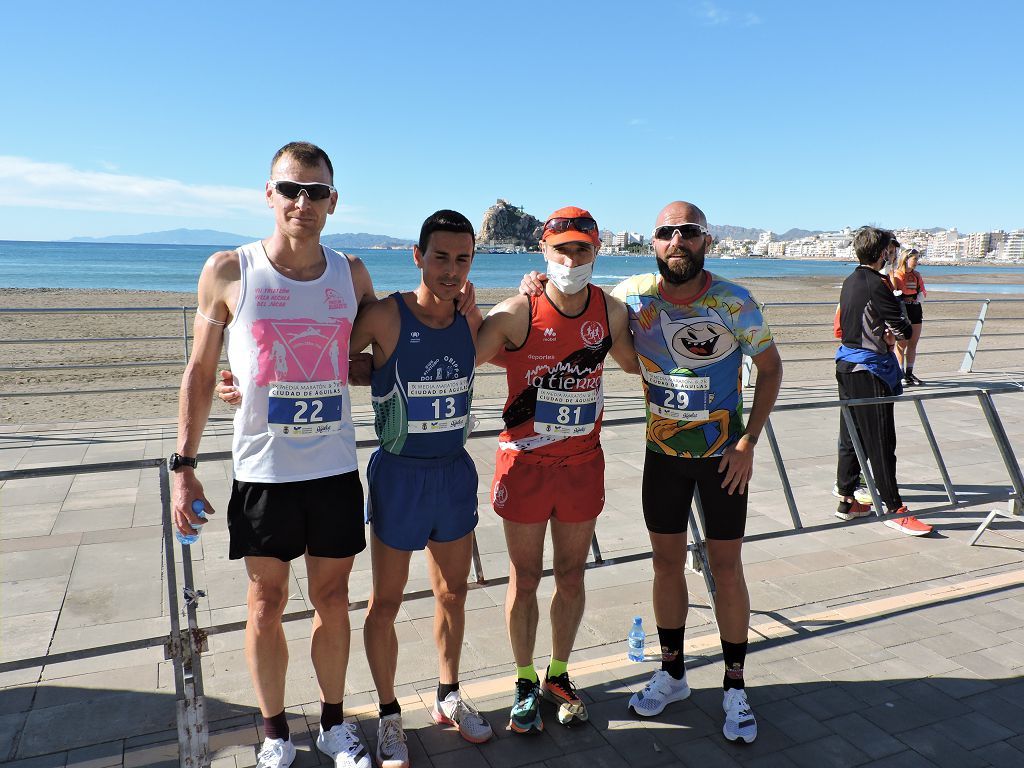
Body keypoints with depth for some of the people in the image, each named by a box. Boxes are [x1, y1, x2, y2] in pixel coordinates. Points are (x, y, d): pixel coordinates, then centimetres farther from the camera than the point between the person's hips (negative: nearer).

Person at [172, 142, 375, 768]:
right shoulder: (229, 271, -5)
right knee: (267, 606, 10)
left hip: (337, 469, 2)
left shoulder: (351, 273, 1)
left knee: (333, 601, 13)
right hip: (263, 472, -1)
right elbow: (200, 373, 1)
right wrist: (184, 468, -2)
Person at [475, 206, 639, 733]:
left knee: (571, 576, 15)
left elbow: (633, 363, 17)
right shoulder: (517, 313, -14)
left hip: (583, 462, 3)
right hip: (526, 462, -3)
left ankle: (558, 675, 37)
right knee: (524, 579, 10)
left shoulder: (612, 311, -2)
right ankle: (525, 683, 32)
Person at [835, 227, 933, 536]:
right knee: (881, 442, -3)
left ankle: (847, 501, 20)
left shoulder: (850, 281, 11)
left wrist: (884, 334, -2)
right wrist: (896, 331, 7)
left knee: (851, 437, 13)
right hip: (870, 370, -9)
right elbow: (904, 330, -16)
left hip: (846, 365, 9)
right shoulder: (877, 284, -16)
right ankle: (895, 510, 4)